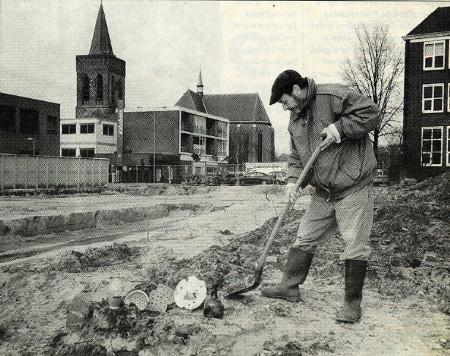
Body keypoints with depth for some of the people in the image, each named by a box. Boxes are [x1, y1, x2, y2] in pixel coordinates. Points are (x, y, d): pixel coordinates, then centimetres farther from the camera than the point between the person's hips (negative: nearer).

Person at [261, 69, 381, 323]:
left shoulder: (333, 97, -13)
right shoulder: (295, 121, 11)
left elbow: (372, 113, -16)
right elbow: (296, 157, 13)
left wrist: (340, 127, -24)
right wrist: (293, 180, -5)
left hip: (354, 189, -7)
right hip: (323, 193, 8)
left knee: (356, 245, -1)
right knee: (305, 239, 11)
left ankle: (353, 303, 11)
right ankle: (290, 287, 24)